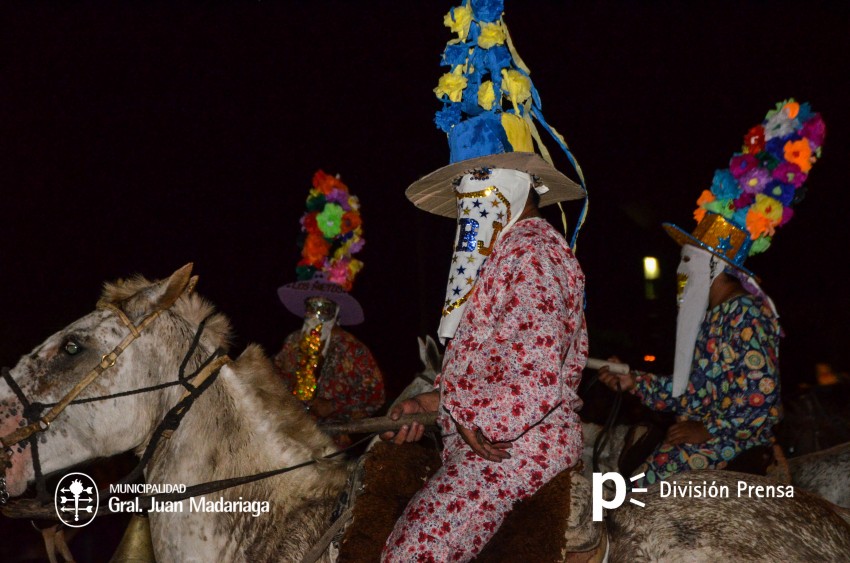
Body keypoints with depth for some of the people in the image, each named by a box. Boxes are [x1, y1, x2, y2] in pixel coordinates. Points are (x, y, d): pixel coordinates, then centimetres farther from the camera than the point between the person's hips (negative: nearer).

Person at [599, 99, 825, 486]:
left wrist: (709, 431, -19)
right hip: (698, 434, 9)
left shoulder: (746, 316, -13)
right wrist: (633, 382, 15)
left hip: (736, 442, -9)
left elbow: (763, 404, -18)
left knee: (654, 476, -24)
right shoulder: (709, 315, 16)